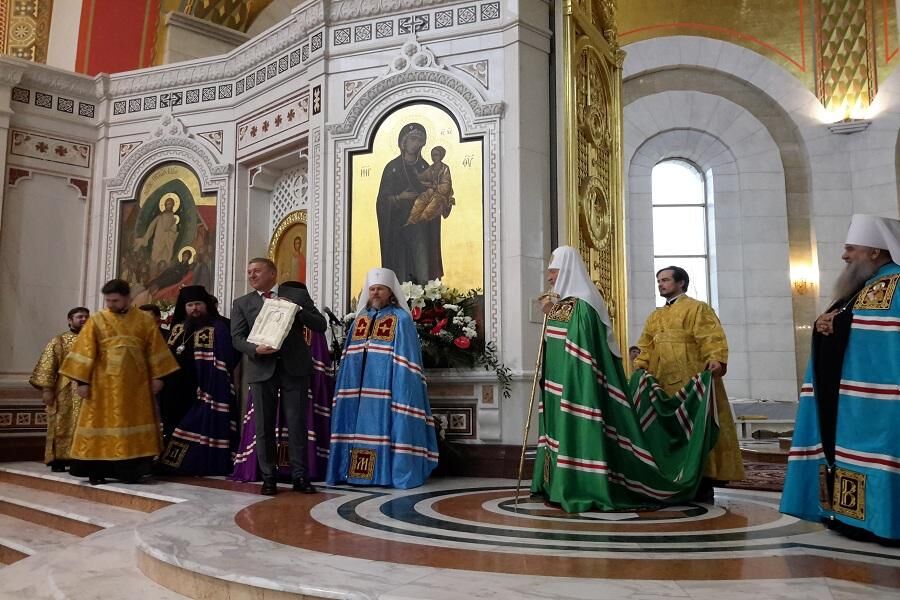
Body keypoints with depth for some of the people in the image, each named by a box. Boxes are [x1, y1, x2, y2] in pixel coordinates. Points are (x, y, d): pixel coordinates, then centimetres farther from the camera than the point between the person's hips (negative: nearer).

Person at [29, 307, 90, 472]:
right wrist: (46, 388, -13)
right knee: (62, 425, -1)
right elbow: (47, 366, -3)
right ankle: (58, 459, 3)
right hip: (66, 392, -3)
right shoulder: (59, 341, 4)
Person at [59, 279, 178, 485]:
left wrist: (157, 377, -2)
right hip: (105, 383, -1)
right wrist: (82, 380, -8)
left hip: (136, 382, 1)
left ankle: (130, 469, 11)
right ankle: (97, 470, 7)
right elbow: (86, 352, -2)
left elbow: (154, 350, 4)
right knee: (102, 424, 1)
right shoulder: (96, 320, 1)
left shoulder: (145, 320, 3)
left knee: (134, 424, 3)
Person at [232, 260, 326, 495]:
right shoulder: (241, 304, 12)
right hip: (262, 369, 2)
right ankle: (268, 478, 13)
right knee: (264, 426, 4)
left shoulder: (298, 295, 7)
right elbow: (237, 337, 4)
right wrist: (255, 349, -15)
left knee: (297, 423, 0)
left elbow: (320, 325, 2)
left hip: (294, 367, -1)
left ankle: (300, 477, 7)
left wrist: (296, 309, -11)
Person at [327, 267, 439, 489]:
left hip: (386, 387, -6)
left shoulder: (401, 319, -3)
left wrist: (401, 389, -16)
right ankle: (357, 470, 15)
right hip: (359, 388, 6)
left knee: (383, 426, -5)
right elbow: (349, 357, 16)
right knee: (361, 426, 7)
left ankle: (388, 471, 3)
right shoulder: (360, 318, 15)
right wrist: (345, 386, 10)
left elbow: (405, 361, -9)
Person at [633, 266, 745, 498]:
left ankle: (704, 483, 3)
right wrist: (640, 367, 1)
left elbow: (711, 337, -13)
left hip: (692, 383, -7)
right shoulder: (654, 317, 21)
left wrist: (716, 359, -29)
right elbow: (646, 347, 16)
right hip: (664, 385, 7)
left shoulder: (697, 308, 0)